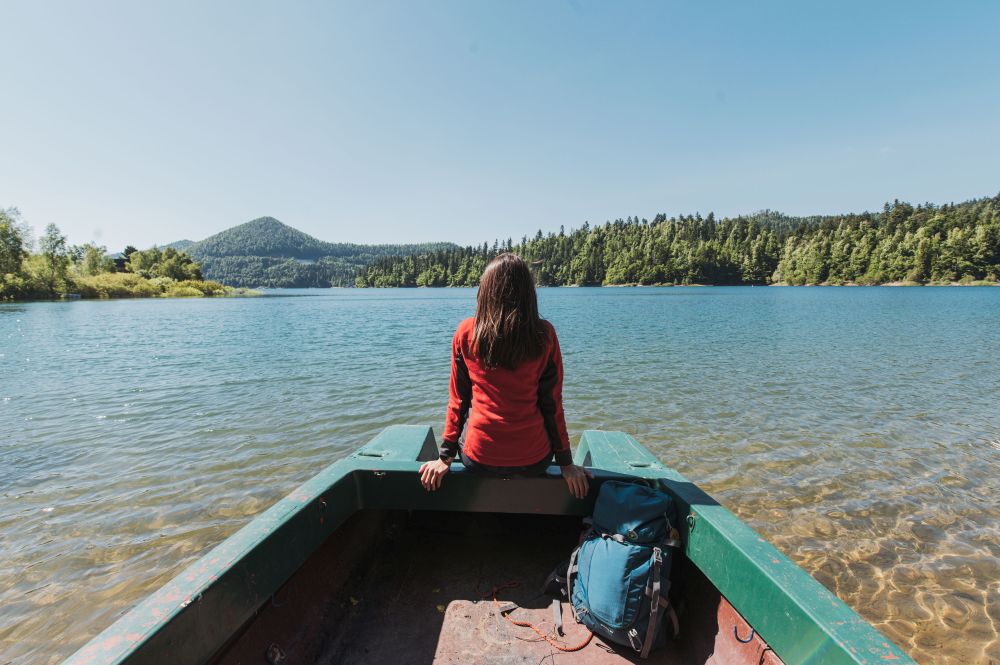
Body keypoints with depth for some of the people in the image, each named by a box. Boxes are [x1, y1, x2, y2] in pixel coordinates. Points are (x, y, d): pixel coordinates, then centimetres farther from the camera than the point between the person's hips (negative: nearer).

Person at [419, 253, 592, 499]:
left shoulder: (466, 332, -7)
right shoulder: (544, 334, -9)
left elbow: (458, 399, -3)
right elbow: (552, 403, -5)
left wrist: (446, 457, 7)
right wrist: (566, 463, 5)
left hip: (479, 459, 1)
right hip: (534, 461, 0)